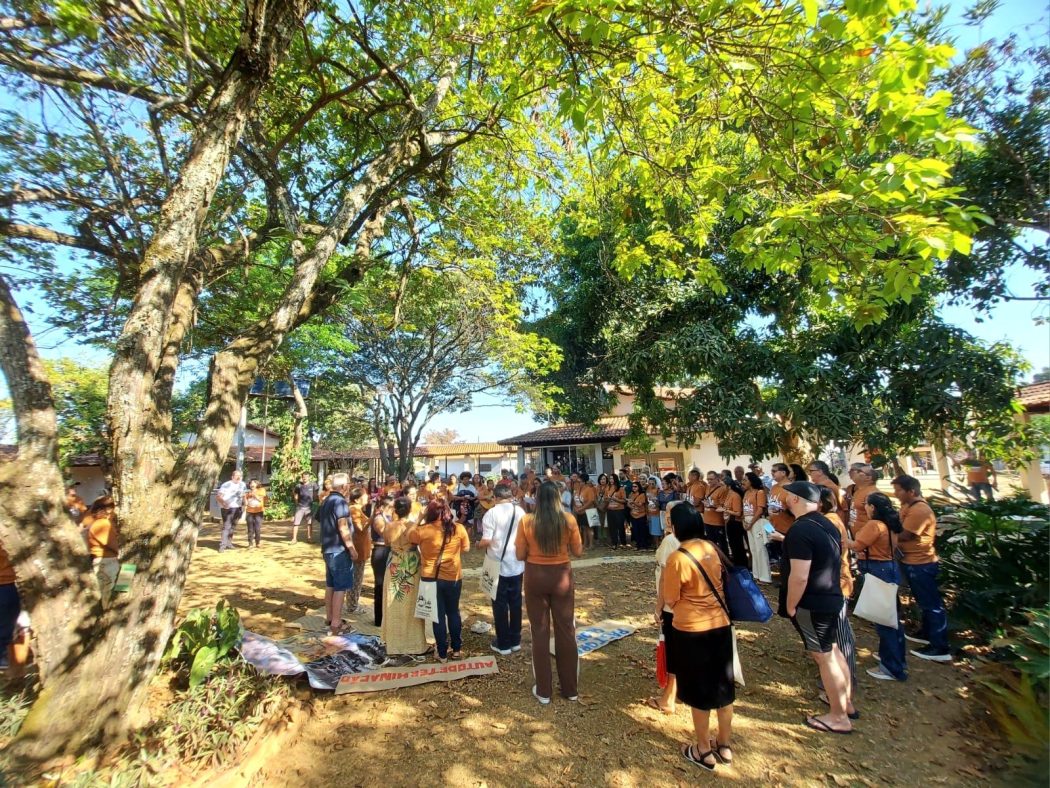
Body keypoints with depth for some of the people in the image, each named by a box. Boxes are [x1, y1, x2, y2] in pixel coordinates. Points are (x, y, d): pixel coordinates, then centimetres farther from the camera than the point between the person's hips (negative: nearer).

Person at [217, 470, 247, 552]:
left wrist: (243, 505, 9)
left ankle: (229, 543, 24)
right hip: (227, 508, -6)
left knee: (232, 526, 13)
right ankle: (222, 546, -12)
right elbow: (218, 495, -16)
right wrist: (223, 502, -33)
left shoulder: (242, 485, 9)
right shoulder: (226, 485, -9)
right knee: (226, 526, -12)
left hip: (237, 508, 6)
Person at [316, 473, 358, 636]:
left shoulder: (326, 501, 11)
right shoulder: (340, 502, -18)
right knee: (340, 587, -4)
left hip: (328, 549, 9)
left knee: (330, 585, 17)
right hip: (339, 550, -9)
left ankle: (329, 617, 26)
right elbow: (343, 528, -22)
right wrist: (352, 549, -17)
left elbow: (322, 522, 23)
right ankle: (335, 623, -1)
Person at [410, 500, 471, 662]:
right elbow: (466, 549, 5)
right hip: (453, 577, 2)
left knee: (438, 615, 10)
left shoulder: (423, 530, -13)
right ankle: (457, 649, 28)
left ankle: (442, 654, 20)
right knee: (453, 612, 18)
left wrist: (419, 519, 10)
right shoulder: (459, 528, -8)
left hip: (431, 577, -1)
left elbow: (409, 537, 7)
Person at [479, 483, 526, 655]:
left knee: (500, 604, 9)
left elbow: (486, 541, -17)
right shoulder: (520, 512, -2)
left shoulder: (492, 513, -14)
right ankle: (515, 640, 27)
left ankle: (503, 644, 19)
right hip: (517, 565, 4)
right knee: (515, 602, 15)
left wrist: (479, 545, 4)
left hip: (498, 566, -4)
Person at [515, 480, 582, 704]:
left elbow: (520, 555, -5)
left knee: (540, 632, 13)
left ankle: (543, 690, 24)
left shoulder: (527, 521, -12)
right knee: (566, 630, 15)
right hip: (562, 576, 1)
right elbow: (578, 552, -2)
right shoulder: (568, 520, -10)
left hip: (535, 577, -1)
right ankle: (570, 688, 28)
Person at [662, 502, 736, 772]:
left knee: (698, 691, 12)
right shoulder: (712, 549, -2)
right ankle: (724, 746, 37)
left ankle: (703, 752, 28)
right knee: (722, 686, 19)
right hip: (720, 624, 6)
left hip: (691, 630, -6)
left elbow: (669, 600, -13)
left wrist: (663, 578, 1)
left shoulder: (678, 558, -22)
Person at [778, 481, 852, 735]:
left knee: (823, 657, 4)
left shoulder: (800, 530, -26)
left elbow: (799, 576, -28)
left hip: (812, 604, -9)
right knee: (833, 651, 22)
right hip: (831, 597, 9)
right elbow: (834, 556, 17)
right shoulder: (825, 523, 4)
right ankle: (845, 703, 37)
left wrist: (790, 606, -15)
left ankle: (839, 717, 18)